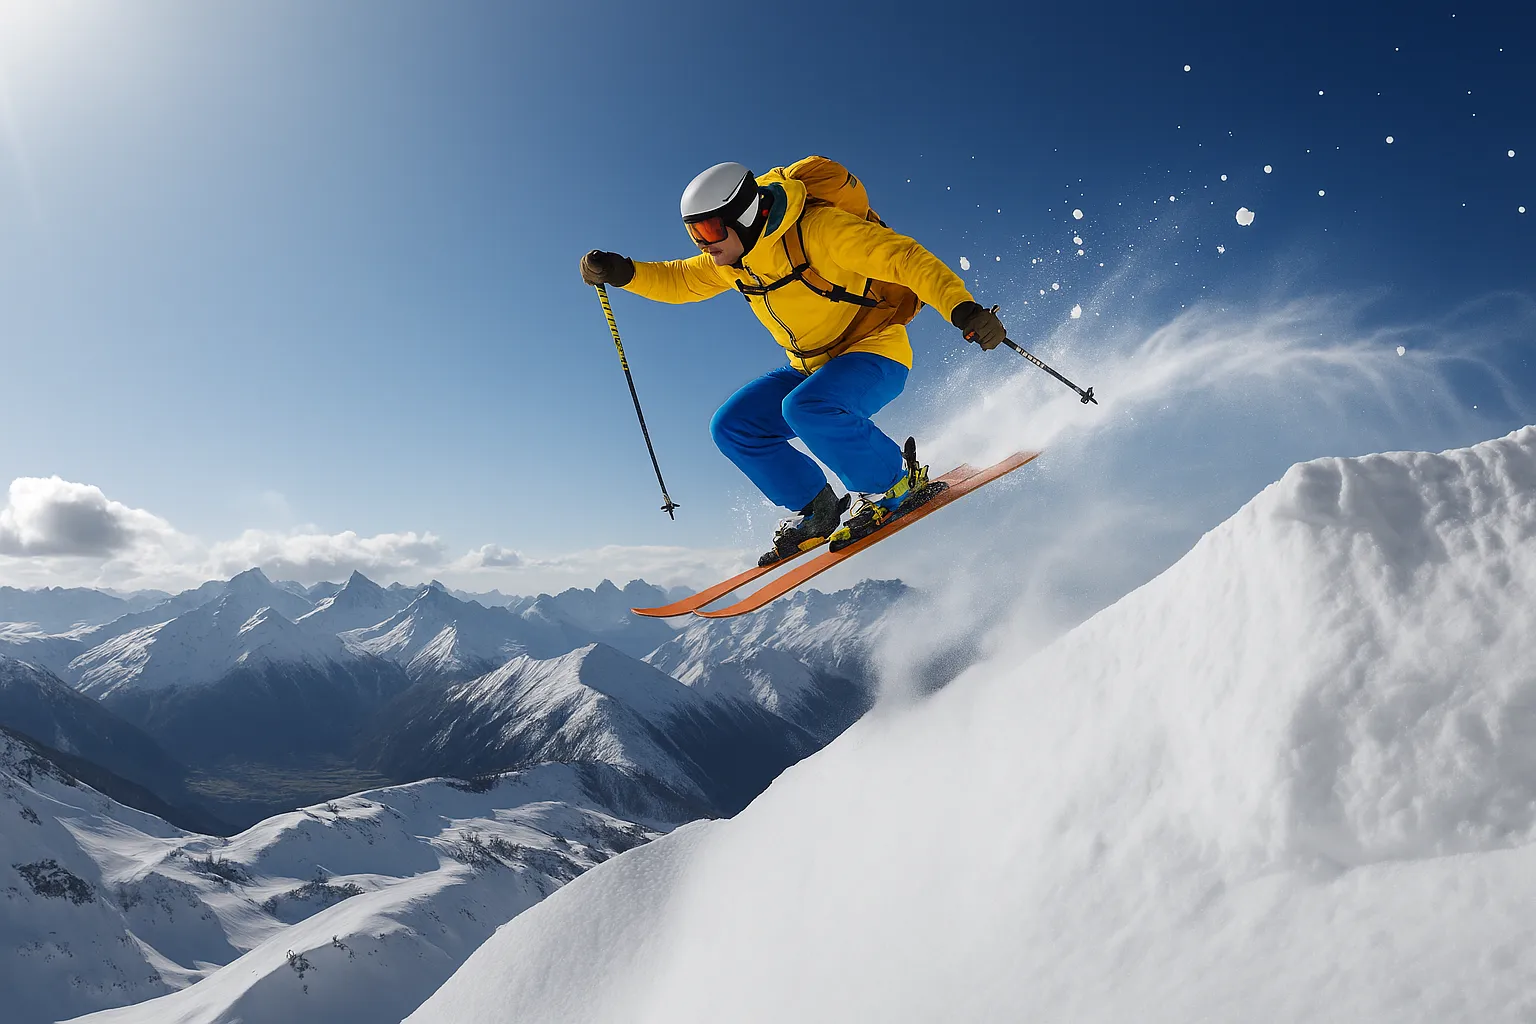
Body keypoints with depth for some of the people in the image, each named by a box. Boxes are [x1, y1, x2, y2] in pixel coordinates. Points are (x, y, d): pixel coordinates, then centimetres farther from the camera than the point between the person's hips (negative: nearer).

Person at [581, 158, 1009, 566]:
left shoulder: (818, 229, -24)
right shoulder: (730, 258, 0)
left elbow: (904, 257, -29)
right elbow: (679, 280, 14)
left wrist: (962, 308, -42)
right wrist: (620, 272, -3)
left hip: (874, 351, -8)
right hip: (811, 366, 8)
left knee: (806, 408, -35)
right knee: (733, 427, -4)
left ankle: (899, 482, -13)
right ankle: (816, 511, 7)